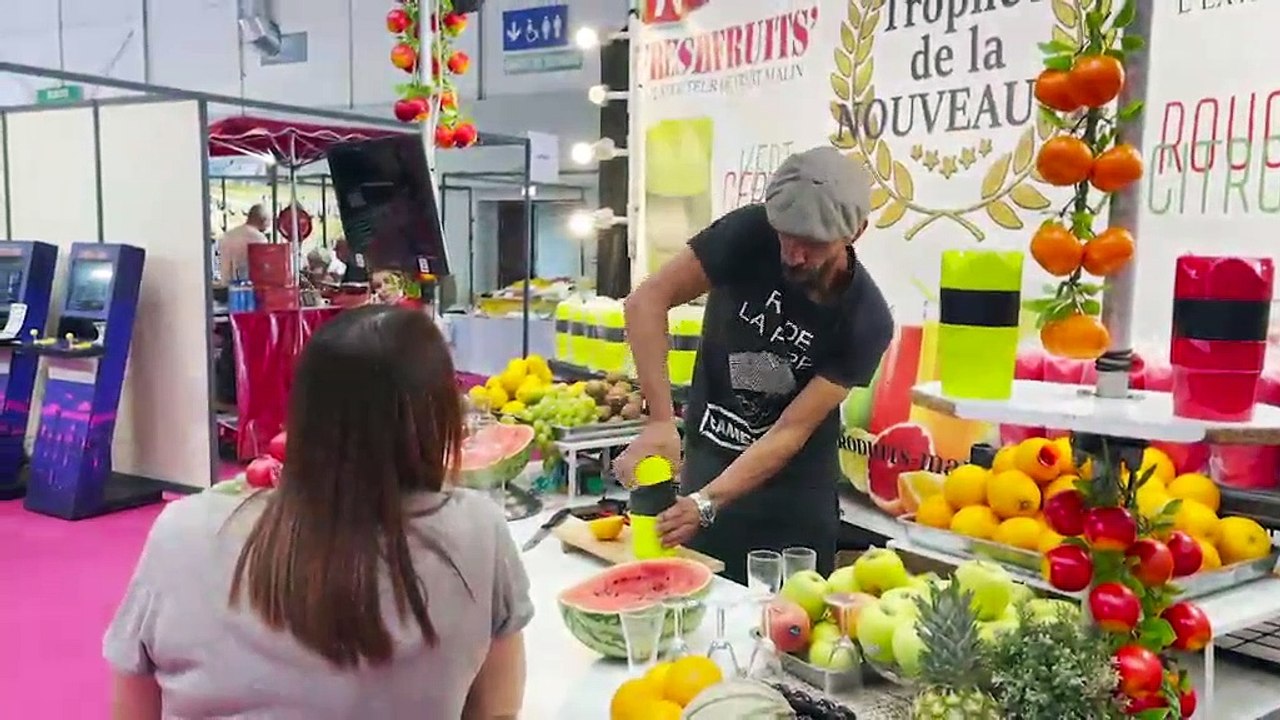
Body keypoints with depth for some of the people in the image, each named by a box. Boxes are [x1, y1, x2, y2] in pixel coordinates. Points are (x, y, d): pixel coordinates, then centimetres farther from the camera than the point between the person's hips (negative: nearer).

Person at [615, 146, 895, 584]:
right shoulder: (749, 233, -18)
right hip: (705, 460, 1)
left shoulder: (866, 320, -19)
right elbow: (646, 301, -21)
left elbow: (792, 431, -21)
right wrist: (661, 420, -31)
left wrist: (707, 503, -32)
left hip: (793, 497, -1)